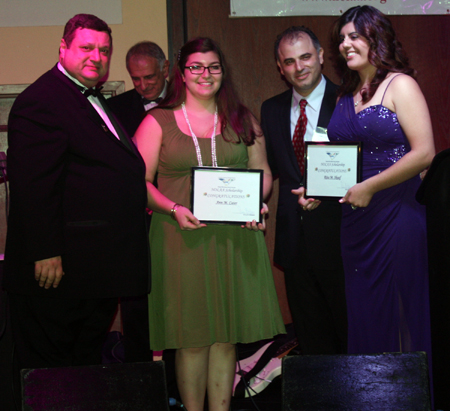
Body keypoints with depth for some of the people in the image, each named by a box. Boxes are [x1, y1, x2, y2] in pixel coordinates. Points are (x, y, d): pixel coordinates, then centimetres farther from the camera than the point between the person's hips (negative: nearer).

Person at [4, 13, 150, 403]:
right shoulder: (40, 101, -15)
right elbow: (32, 184, -22)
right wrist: (45, 253, -25)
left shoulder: (96, 100, 18)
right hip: (60, 268, -10)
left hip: (97, 267, 10)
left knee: (88, 357, 19)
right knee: (46, 361, 2)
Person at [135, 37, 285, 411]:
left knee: (226, 336, 6)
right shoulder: (157, 122, 4)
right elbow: (141, 182, 1)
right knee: (192, 337, 0)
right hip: (182, 238, -2)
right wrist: (174, 208, -15)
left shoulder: (242, 120, 12)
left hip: (235, 238, 3)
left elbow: (263, 172, 14)